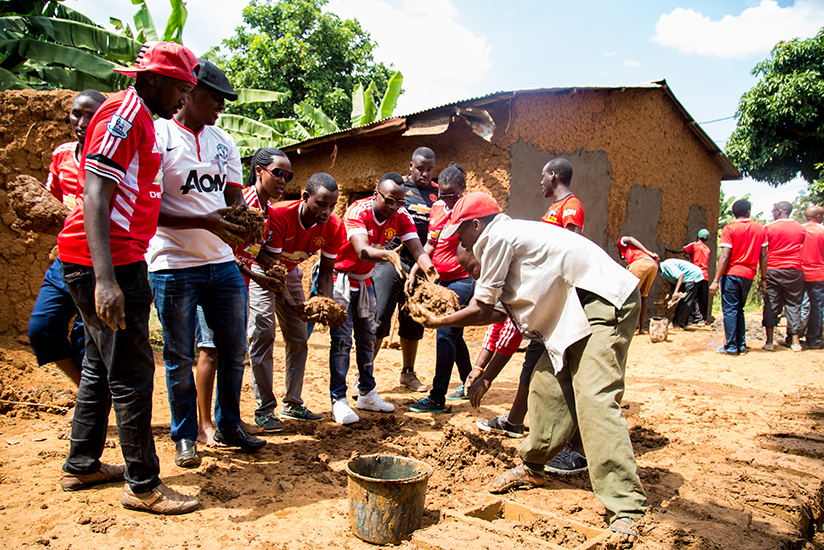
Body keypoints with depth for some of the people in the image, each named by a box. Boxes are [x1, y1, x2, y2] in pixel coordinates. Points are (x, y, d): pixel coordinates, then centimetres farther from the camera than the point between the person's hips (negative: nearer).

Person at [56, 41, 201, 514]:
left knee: (102, 365, 17)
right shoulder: (124, 113, -11)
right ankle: (143, 485, 5)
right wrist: (106, 279, -29)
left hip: (117, 262, 11)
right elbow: (95, 198, -21)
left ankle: (82, 466, 29)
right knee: (131, 373, -5)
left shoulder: (139, 118, 20)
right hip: (107, 263, -11)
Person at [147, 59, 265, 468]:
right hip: (174, 265, -5)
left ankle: (228, 426, 29)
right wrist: (204, 222, -23)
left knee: (234, 350, 11)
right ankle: (185, 437, 24)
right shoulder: (157, 137, -7)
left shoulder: (223, 142, 12)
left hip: (223, 263, 6)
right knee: (180, 358, 6)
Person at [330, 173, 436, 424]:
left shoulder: (401, 217, -11)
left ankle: (366, 394, 23)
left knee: (367, 338, 11)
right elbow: (362, 251, -43)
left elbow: (417, 249, -22)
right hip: (340, 278, -6)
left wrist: (428, 268, -43)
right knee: (342, 340, -10)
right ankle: (338, 401, -3)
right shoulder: (357, 212, -27)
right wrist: (388, 255, -63)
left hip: (365, 281, 6)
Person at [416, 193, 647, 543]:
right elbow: (501, 311, 20)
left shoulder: (496, 237, -11)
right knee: (547, 386, 11)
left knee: (595, 399, -18)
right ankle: (532, 468, 27)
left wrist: (438, 322, 9)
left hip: (604, 302, -10)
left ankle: (626, 510, -16)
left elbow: (483, 309, -7)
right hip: (577, 309, 10)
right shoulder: (511, 238, 19)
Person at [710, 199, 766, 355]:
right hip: (749, 275, 4)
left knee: (730, 310, 0)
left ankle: (731, 346, -1)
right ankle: (741, 345, 15)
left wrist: (716, 280, -11)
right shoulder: (760, 228, 7)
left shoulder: (729, 228, -5)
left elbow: (724, 256, -12)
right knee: (739, 310, 16)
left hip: (731, 273, -4)